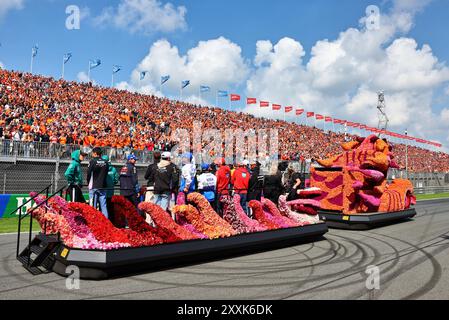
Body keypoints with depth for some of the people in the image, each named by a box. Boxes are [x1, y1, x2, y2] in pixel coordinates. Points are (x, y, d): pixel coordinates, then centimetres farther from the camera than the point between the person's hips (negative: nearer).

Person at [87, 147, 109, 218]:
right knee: (103, 205, 8)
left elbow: (88, 174, -4)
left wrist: (89, 183, 11)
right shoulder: (105, 163, 4)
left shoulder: (92, 161, -8)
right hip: (103, 187, 4)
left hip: (94, 187, -4)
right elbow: (106, 174, 8)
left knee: (93, 206, 1)